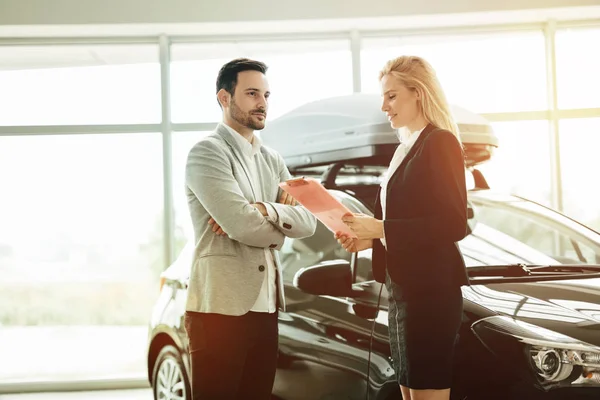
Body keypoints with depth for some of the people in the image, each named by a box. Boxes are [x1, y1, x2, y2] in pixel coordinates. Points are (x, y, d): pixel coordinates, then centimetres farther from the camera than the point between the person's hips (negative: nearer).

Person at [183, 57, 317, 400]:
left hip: (265, 307, 7)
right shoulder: (207, 153, -7)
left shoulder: (272, 159, 18)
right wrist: (282, 222, 1)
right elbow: (244, 226, -18)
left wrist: (262, 211, -13)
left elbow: (308, 220, 4)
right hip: (222, 306, -7)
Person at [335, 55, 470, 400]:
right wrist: (369, 239, 1)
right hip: (401, 289, 9)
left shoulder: (440, 142, -11)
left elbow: (453, 224, -19)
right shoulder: (405, 149, 16)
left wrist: (381, 229, -20)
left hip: (430, 288, -9)